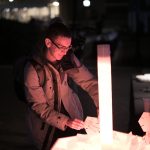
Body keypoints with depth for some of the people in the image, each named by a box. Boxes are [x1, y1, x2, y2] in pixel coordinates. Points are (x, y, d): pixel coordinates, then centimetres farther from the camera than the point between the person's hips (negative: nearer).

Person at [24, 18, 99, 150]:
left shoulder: (68, 58, -10)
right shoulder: (32, 69, -23)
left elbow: (89, 81, -7)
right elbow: (39, 106, -19)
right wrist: (65, 121, -31)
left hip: (70, 110, 4)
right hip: (45, 120, -4)